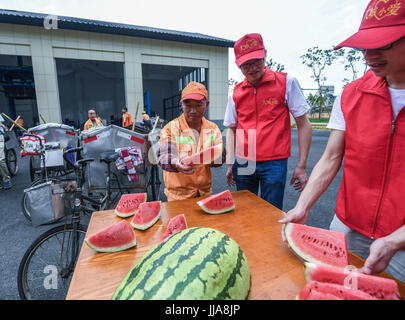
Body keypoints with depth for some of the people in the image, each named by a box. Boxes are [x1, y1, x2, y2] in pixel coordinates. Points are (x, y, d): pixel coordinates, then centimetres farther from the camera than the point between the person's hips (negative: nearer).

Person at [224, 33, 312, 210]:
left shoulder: (286, 83, -2)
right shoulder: (236, 93, 7)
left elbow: (303, 125, -2)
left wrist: (302, 165, -7)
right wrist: (230, 163, 6)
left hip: (274, 164, -3)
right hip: (243, 164, 4)